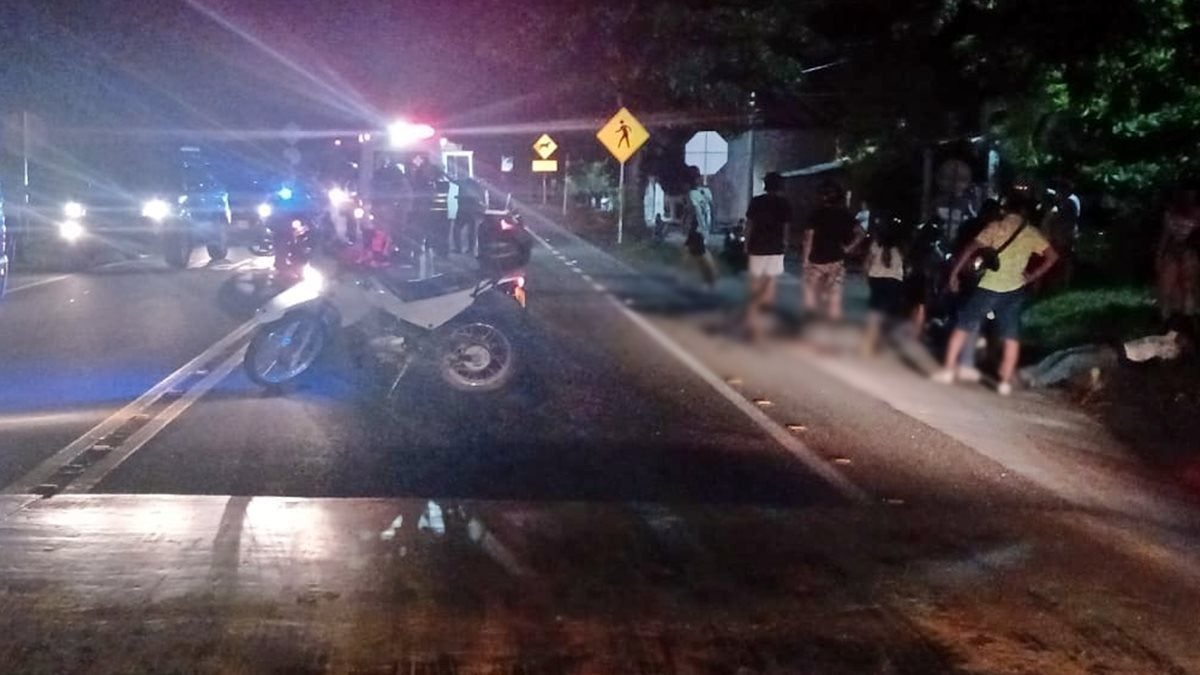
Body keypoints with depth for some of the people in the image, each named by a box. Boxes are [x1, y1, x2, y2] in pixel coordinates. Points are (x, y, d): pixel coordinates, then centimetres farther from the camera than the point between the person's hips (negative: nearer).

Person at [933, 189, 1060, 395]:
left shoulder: (997, 227, -4)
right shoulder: (1032, 233, 5)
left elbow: (971, 249, -11)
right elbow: (1052, 256, 1)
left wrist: (954, 273, -6)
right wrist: (1032, 276, 5)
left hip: (989, 287, -3)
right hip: (1014, 290, 3)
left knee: (963, 325, 8)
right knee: (1011, 337, 10)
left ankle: (948, 370, 4)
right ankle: (1005, 382, 8)